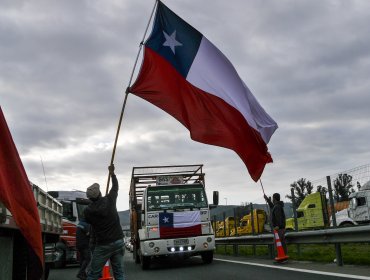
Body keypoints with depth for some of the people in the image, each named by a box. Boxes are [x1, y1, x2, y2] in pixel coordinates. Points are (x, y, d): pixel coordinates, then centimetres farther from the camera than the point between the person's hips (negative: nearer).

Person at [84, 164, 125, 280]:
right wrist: (112, 173, 31)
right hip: (118, 242, 3)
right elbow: (115, 187, 16)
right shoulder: (109, 200, -4)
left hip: (103, 245, -3)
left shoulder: (88, 211, -7)